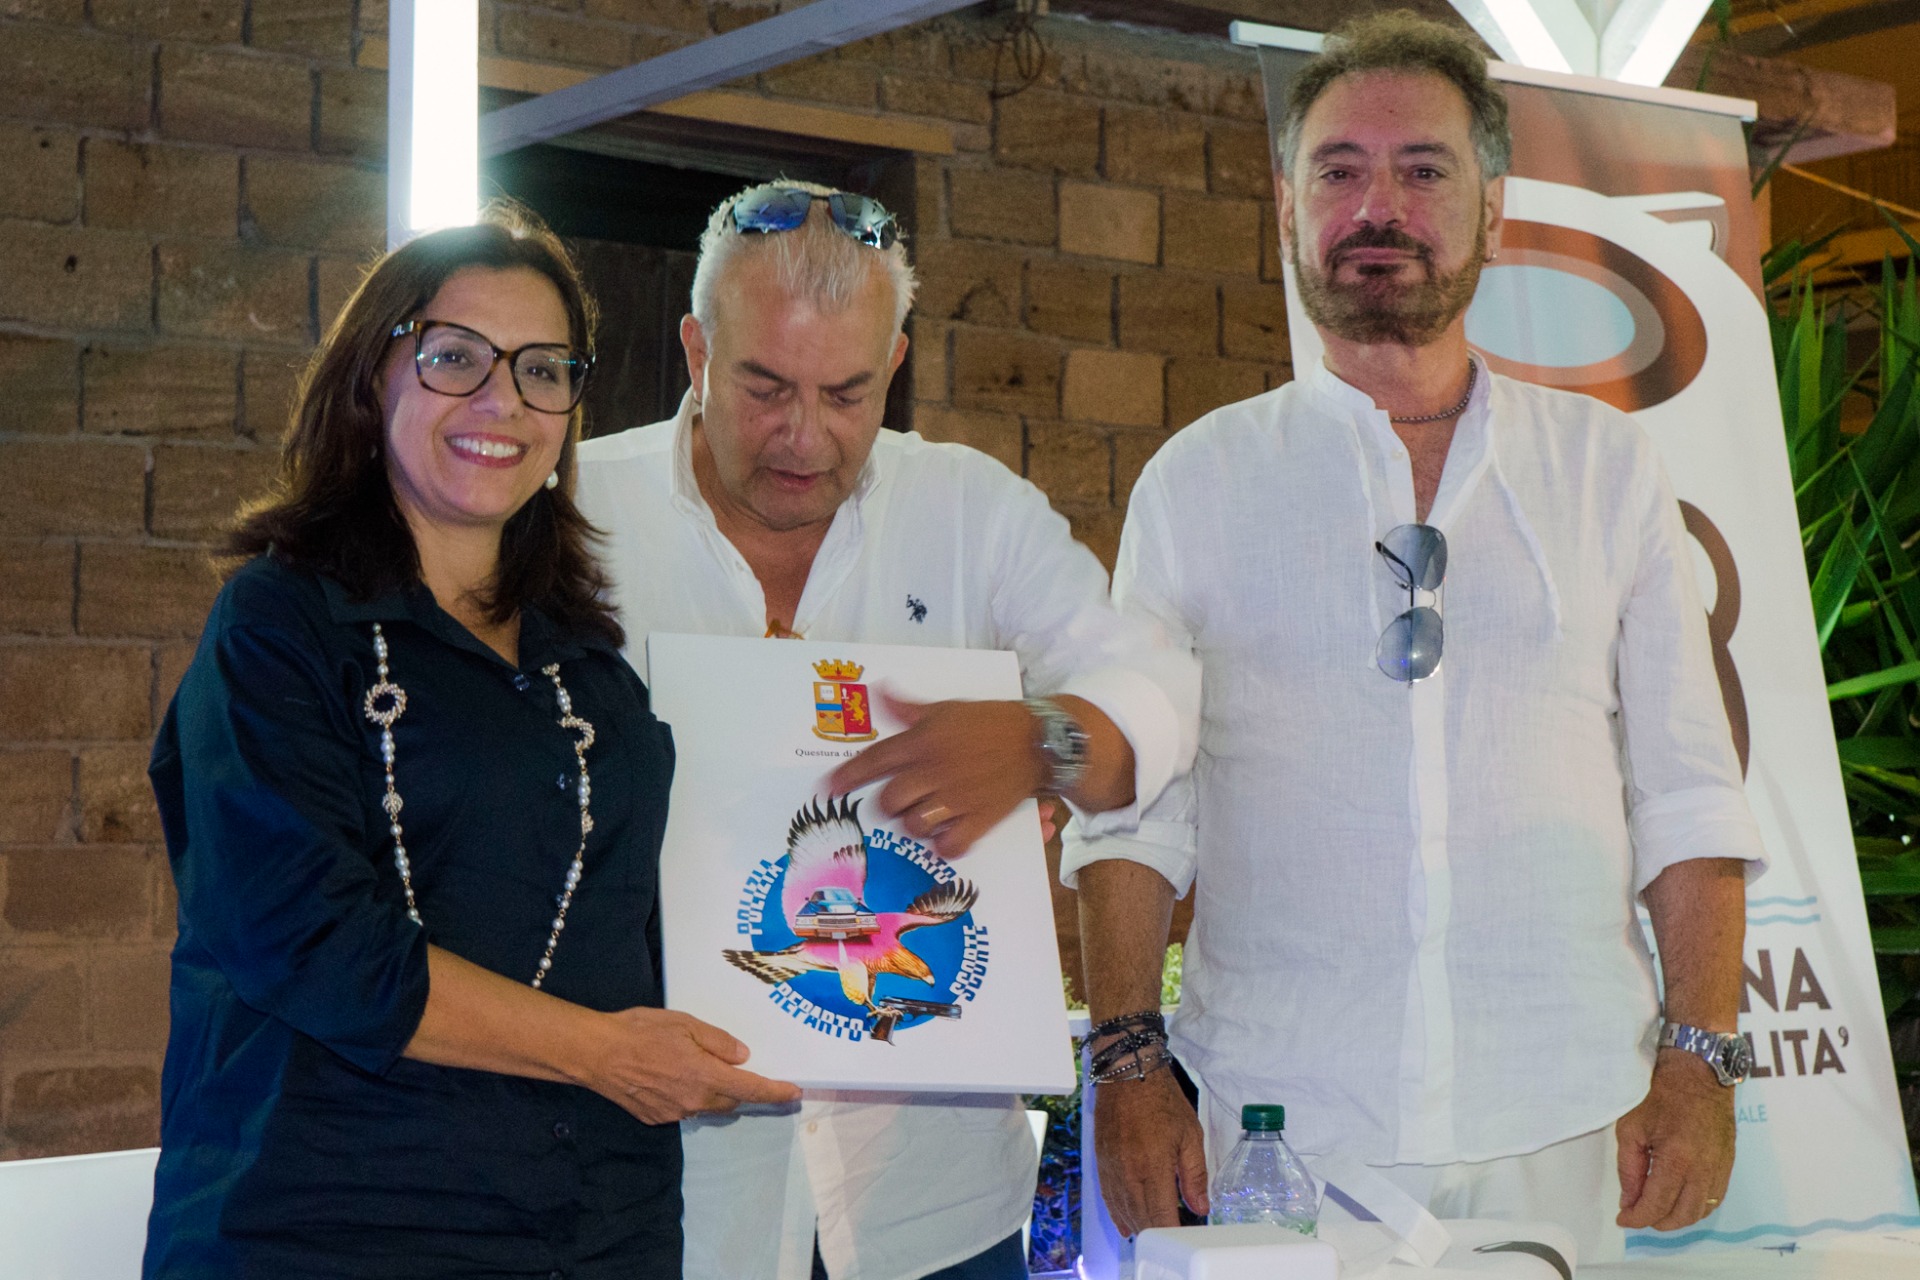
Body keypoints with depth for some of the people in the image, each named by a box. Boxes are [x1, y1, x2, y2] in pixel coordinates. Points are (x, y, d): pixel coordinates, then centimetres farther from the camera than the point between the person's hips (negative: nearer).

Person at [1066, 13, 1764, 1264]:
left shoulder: (1607, 467, 9)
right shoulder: (1198, 480, 7)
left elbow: (1687, 791, 7)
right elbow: (1130, 804, 4)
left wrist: (1700, 1061, -2)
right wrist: (1130, 1061, -6)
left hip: (1562, 1122, 1)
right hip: (1277, 1124, -1)